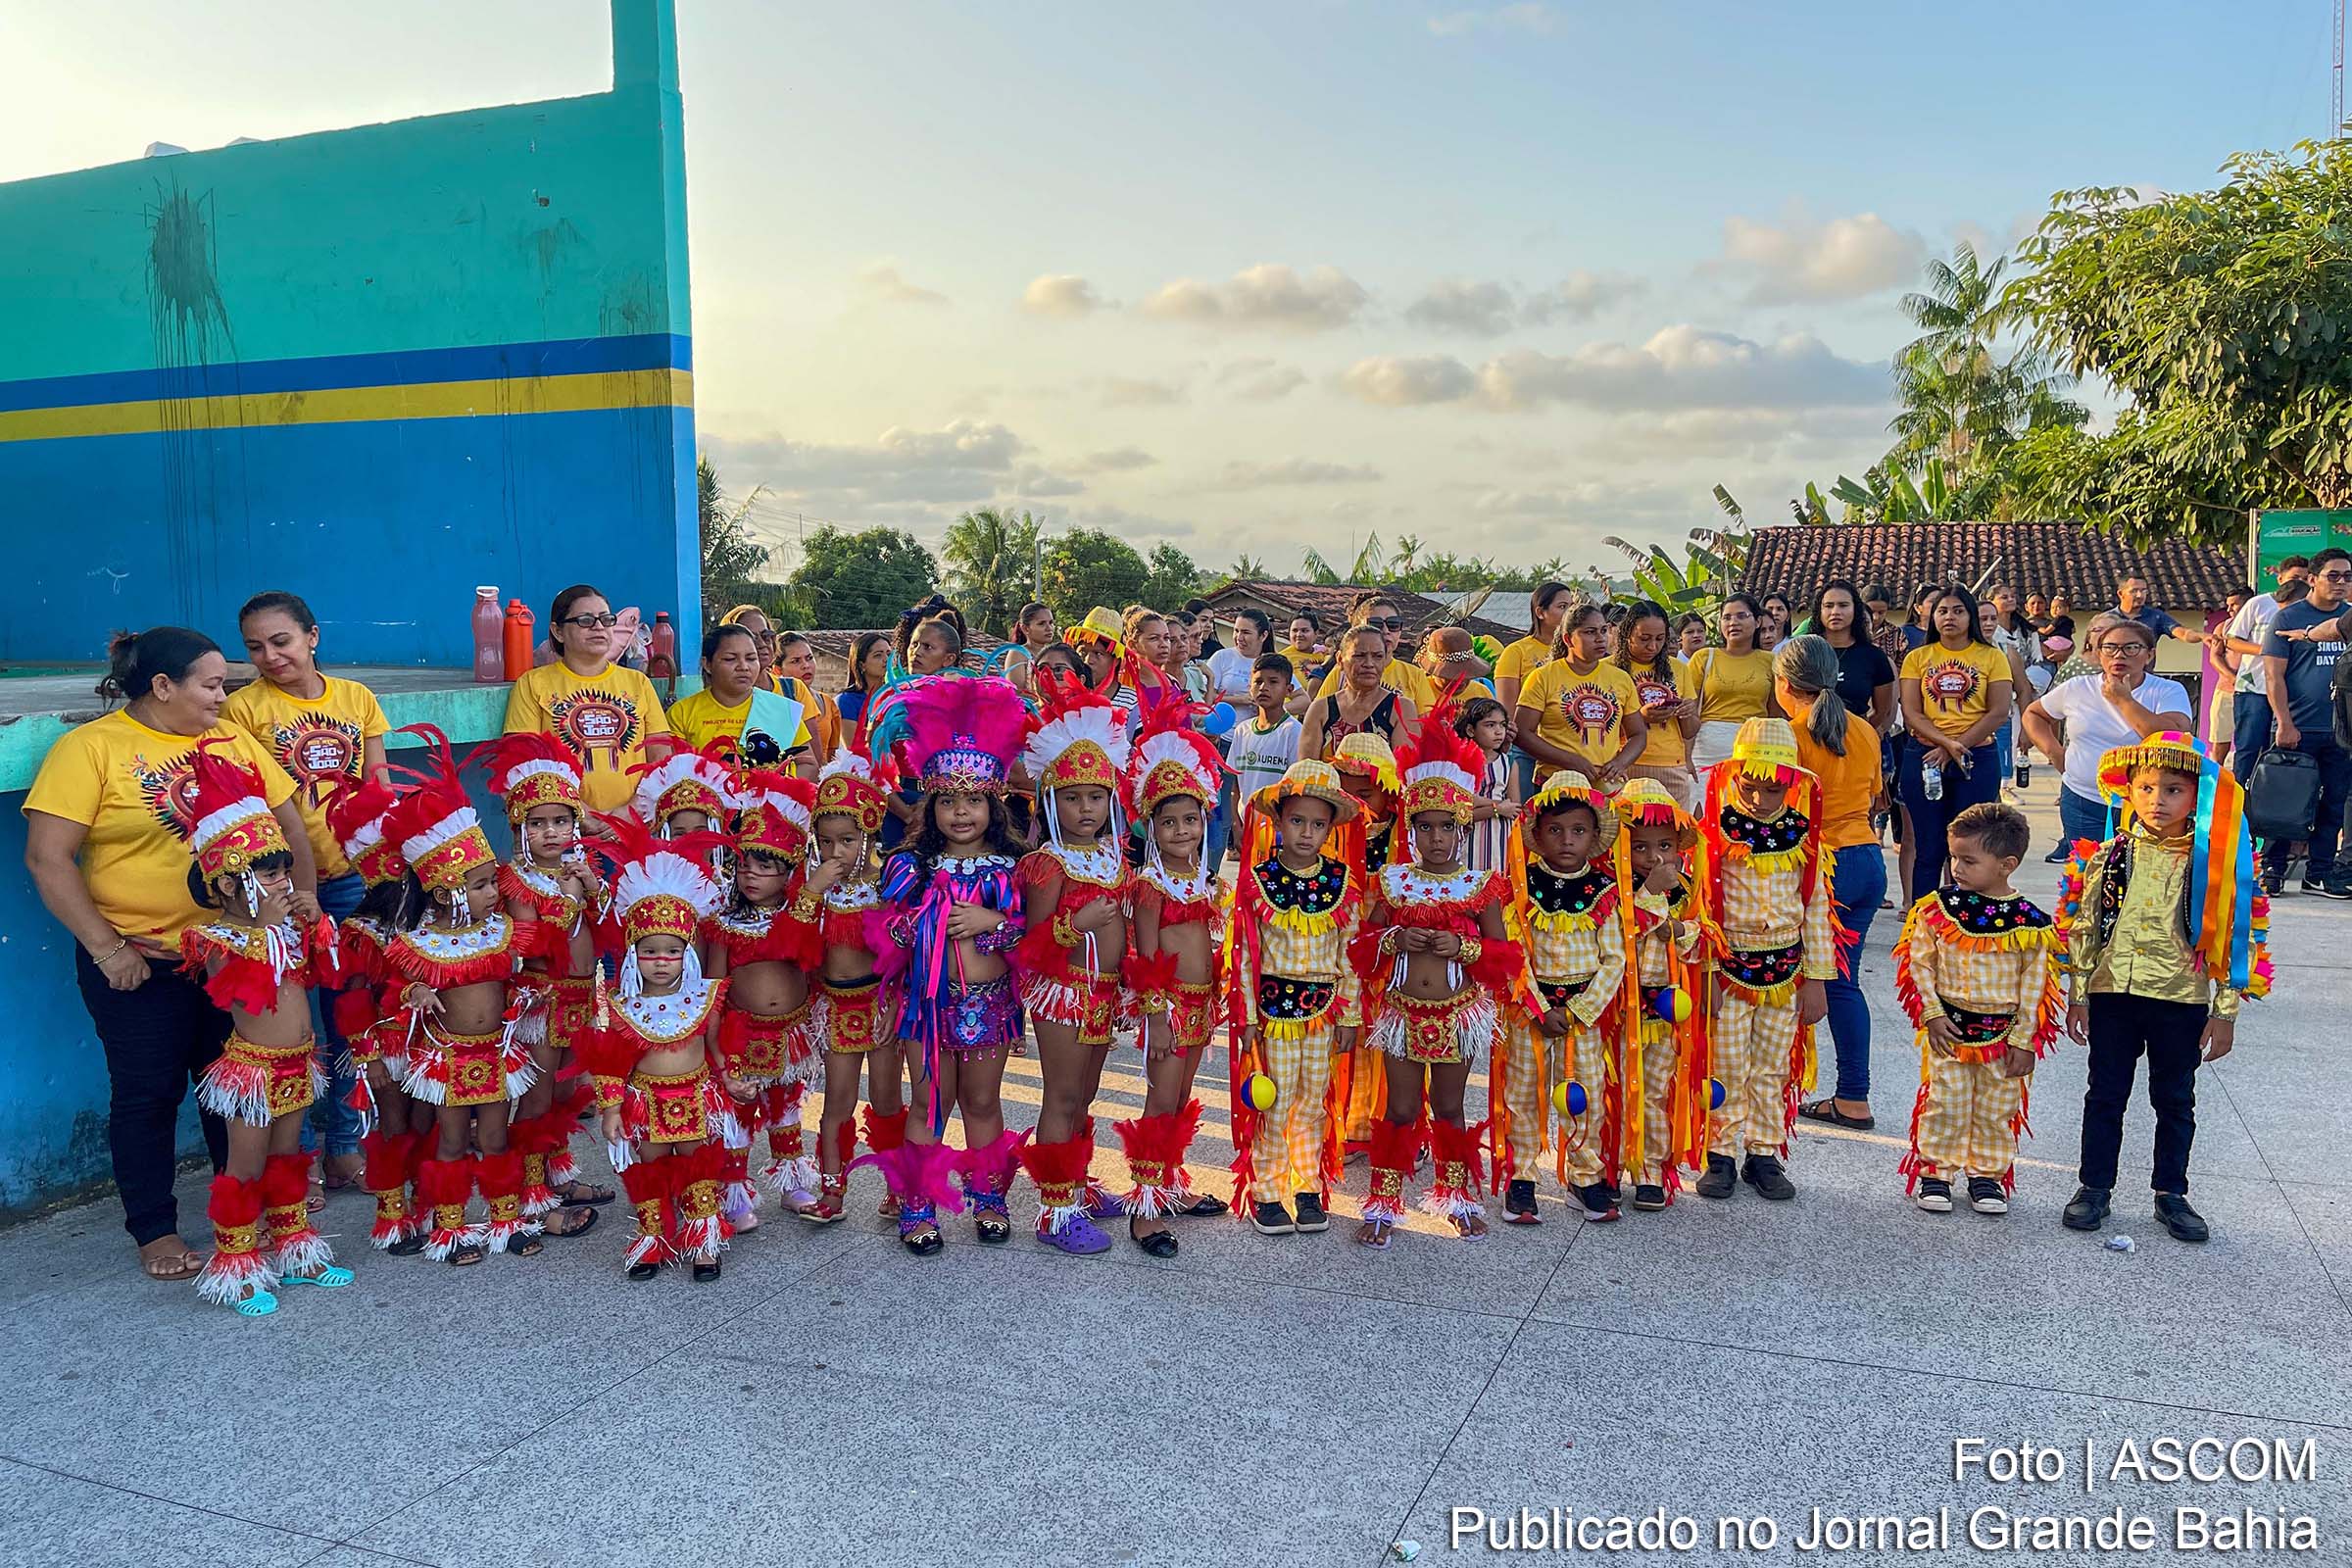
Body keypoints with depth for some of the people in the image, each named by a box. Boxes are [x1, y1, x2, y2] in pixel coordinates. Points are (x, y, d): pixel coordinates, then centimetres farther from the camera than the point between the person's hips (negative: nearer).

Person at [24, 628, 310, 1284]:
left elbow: (289, 821, 13)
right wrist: (105, 947, -15)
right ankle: (154, 1230, 21)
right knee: (148, 1093, 7)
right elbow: (47, 858, -13)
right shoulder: (91, 748, -8)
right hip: (141, 960, -4)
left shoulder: (232, 740, 7)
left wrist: (304, 895, 1)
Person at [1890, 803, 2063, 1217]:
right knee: (1946, 1104, 4)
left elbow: (2034, 983, -3)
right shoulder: (1939, 908, -5)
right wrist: (1932, 1013, -8)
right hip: (1949, 1028, 0)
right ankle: (1934, 1171, 17)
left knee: (1997, 1109, 11)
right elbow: (1920, 962, 0)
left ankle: (1988, 1173, 27)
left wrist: (2024, 1039, -4)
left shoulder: (2027, 922, -7)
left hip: (2003, 1033, 0)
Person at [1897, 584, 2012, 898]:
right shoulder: (1918, 658, 8)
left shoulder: (1992, 657, 5)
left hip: (1977, 759, -1)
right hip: (1924, 759, 1)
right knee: (1928, 848, 3)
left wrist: (1955, 748, -11)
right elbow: (1911, 712, -1)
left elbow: (1999, 713, -3)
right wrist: (1946, 741, -17)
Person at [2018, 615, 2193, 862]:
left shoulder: (2170, 692, -1)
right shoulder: (2077, 689, 7)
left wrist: (2124, 700, -12)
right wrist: (2053, 751, 5)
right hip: (2082, 807, 2)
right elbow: (2033, 714, 21)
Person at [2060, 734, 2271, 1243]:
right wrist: (2078, 996, 2)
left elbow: (2233, 938, -3)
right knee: (2105, 1094, 10)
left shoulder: (2213, 863, -5)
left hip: (2182, 1002, -1)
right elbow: (2083, 928, 3)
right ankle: (2095, 1187, 21)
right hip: (2112, 995, 1)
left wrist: (2225, 1012, -4)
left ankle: (2171, 1193, 26)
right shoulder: (2110, 857, -2)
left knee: (2175, 1101, 12)